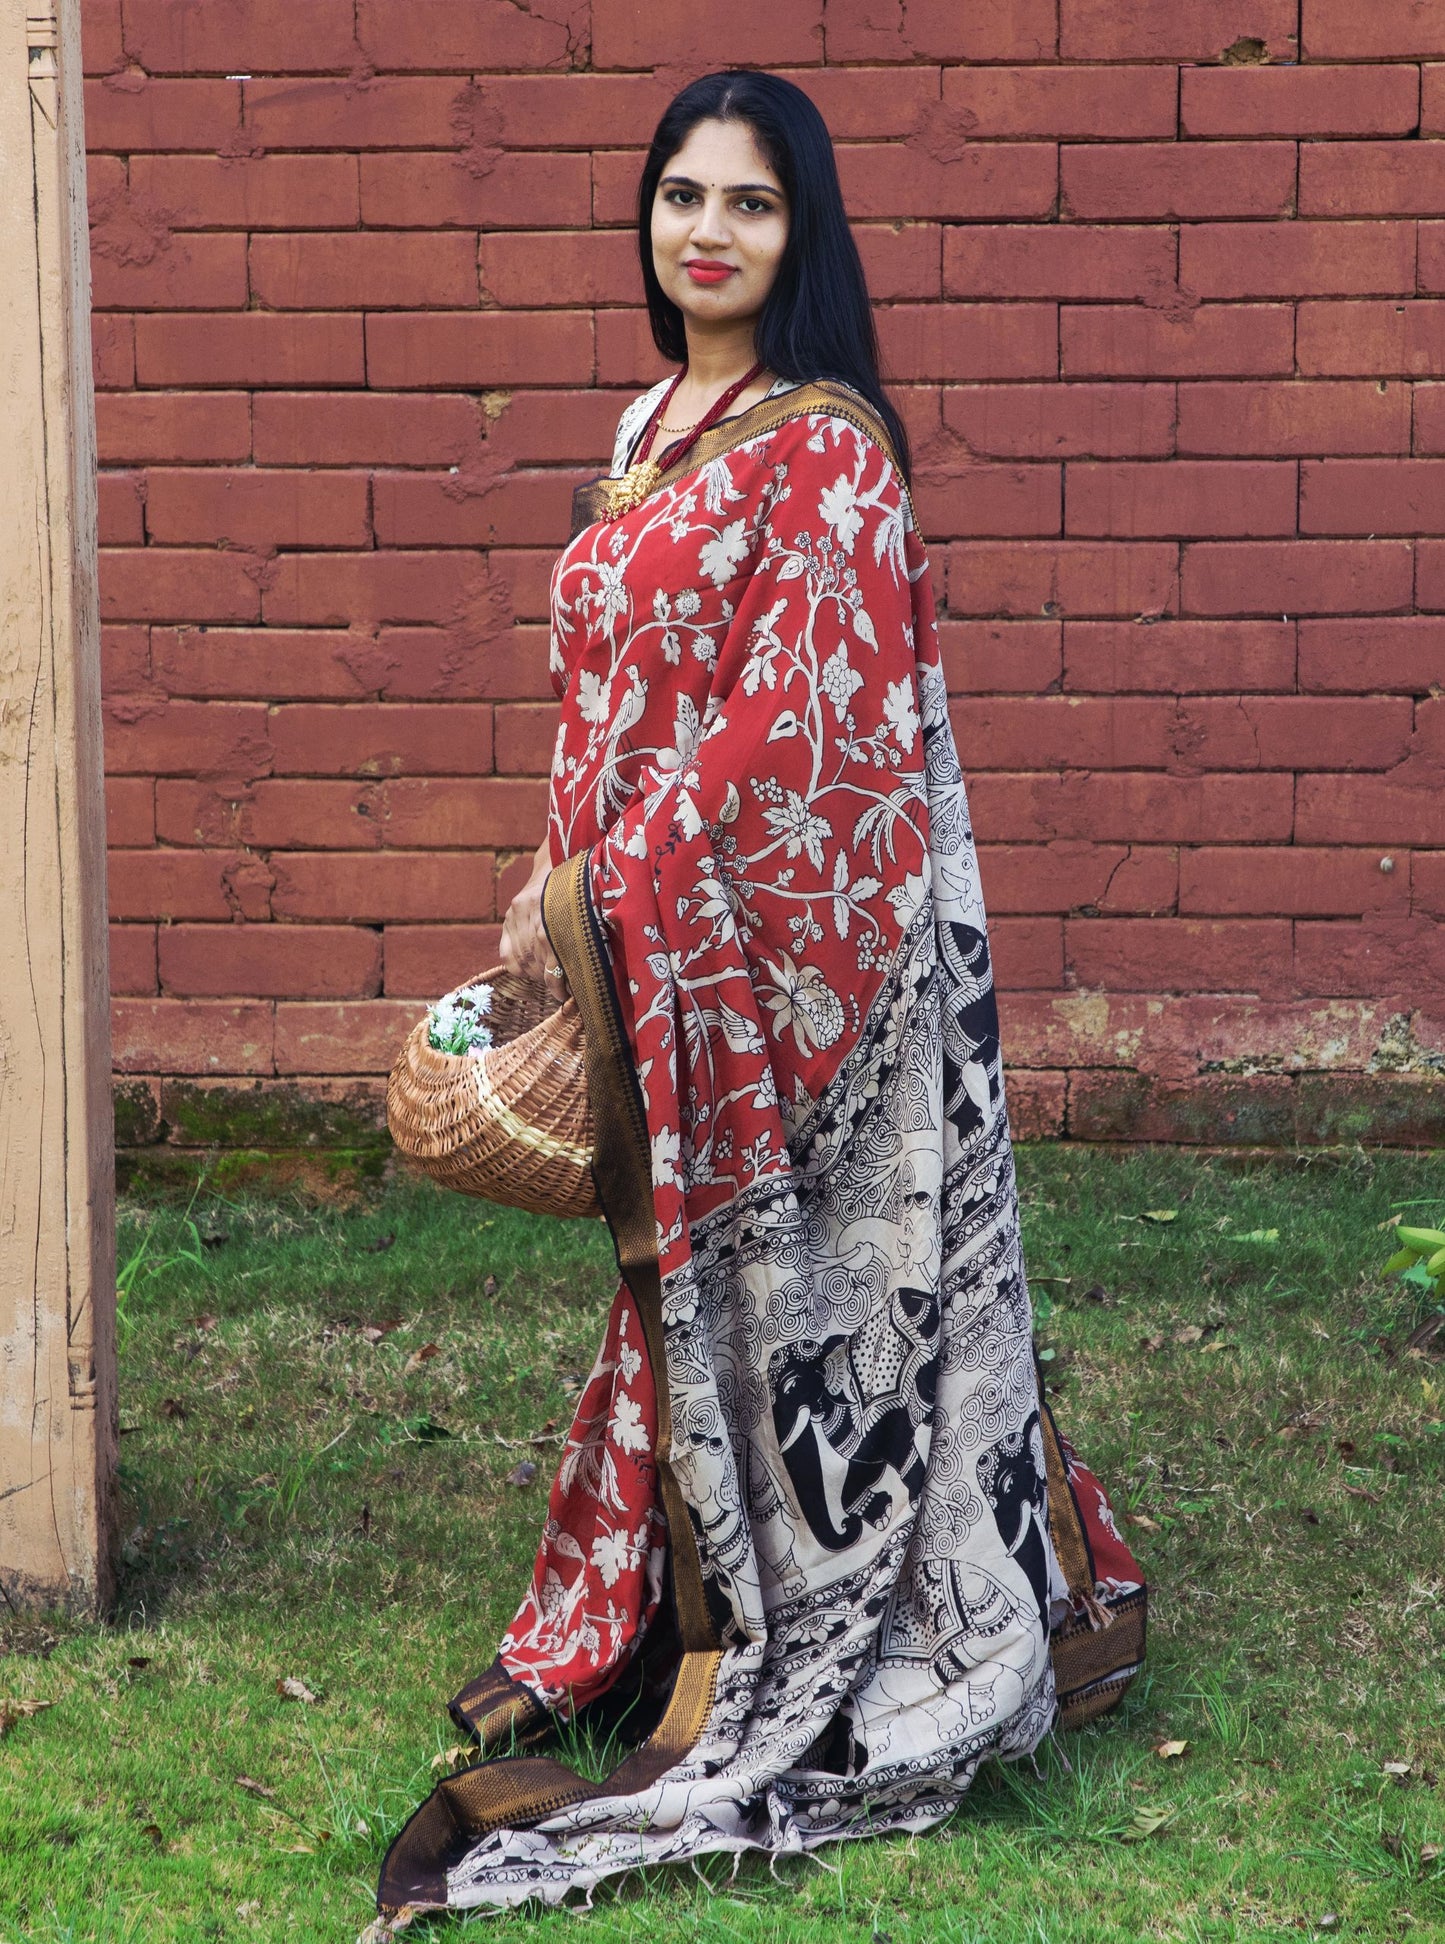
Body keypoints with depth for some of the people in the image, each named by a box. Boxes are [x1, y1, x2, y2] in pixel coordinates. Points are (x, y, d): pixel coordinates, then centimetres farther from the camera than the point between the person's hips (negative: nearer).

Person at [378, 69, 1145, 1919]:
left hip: (781, 939, -8)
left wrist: (603, 892, -18)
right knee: (691, 1264, 14)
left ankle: (779, 1655, 12)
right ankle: (694, 1614, 26)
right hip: (657, 947, 8)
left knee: (775, 1273, 1)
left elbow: (795, 727, -19)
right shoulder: (653, 428, 12)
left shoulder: (823, 446, -14)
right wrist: (569, 884, 10)